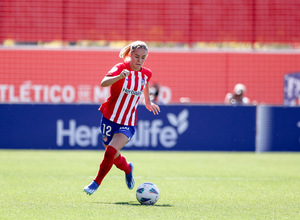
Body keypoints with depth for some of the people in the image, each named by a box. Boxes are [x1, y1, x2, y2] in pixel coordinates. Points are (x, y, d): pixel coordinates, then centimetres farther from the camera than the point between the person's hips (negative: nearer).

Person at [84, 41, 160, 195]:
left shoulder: (146, 74, -1)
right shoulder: (121, 68, -15)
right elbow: (104, 83, -35)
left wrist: (148, 102, 34)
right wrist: (119, 77, -53)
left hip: (128, 124, 1)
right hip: (110, 118, -1)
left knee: (111, 151, -22)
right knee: (114, 157, 13)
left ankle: (96, 183, -6)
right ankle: (127, 169, 47)